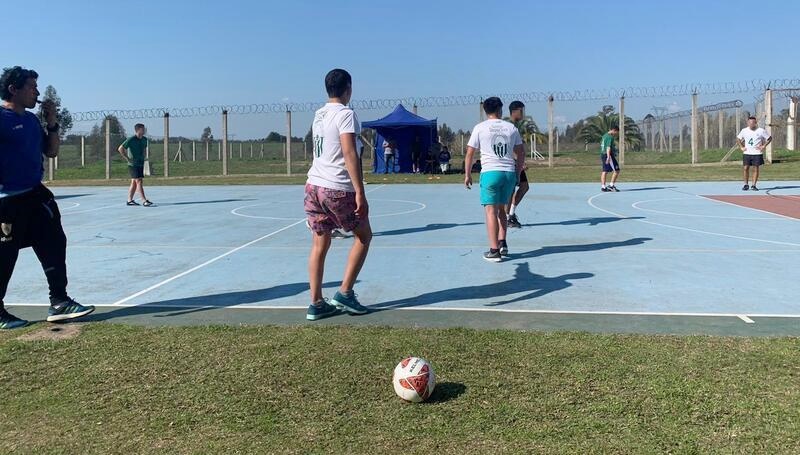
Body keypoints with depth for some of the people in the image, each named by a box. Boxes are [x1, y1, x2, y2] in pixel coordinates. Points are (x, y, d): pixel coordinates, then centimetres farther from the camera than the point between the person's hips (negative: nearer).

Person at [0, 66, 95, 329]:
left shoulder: (31, 119, 13)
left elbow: (51, 152, 17)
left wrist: (52, 123, 4)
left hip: (36, 195, 8)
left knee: (54, 245, 6)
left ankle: (59, 303, 13)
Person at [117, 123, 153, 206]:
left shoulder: (144, 139, 8)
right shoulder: (131, 139, -13)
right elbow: (120, 149, -13)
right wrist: (127, 158, -14)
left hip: (141, 164, 7)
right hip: (133, 164, -7)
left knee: (134, 183, 10)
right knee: (139, 182, -12)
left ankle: (130, 200, 17)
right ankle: (144, 201, -15)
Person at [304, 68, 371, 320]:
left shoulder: (318, 115, 14)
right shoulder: (345, 114, -10)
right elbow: (350, 154, -18)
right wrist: (360, 192, -19)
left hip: (314, 185, 7)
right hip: (338, 189, -7)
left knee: (319, 245, 10)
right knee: (363, 236, 11)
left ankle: (316, 304, 11)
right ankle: (344, 293, 8)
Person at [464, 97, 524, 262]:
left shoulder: (480, 128, 1)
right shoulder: (511, 127, 9)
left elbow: (469, 153, 2)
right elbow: (521, 153, 12)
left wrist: (467, 175, 11)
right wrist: (517, 173, 21)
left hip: (490, 172, -4)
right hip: (510, 172, 4)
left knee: (491, 211, -1)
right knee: (501, 208, 19)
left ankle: (494, 251, -4)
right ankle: (502, 243, 15)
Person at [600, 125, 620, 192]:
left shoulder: (604, 136, 18)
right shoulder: (610, 137, -12)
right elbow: (608, 147, -21)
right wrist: (608, 157, -28)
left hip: (602, 154, 10)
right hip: (608, 155, -10)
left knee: (605, 171, 9)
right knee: (616, 170, -4)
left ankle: (603, 187, 6)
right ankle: (611, 185, -6)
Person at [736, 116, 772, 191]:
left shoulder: (761, 131, -4)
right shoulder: (744, 130, 3)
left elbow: (770, 138, 5)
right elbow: (738, 139, 16)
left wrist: (763, 146, -5)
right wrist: (741, 147, 5)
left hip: (757, 153, -2)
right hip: (747, 153, 2)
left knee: (756, 169, 1)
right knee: (746, 168, -3)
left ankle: (754, 185, 6)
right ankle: (746, 185, 6)